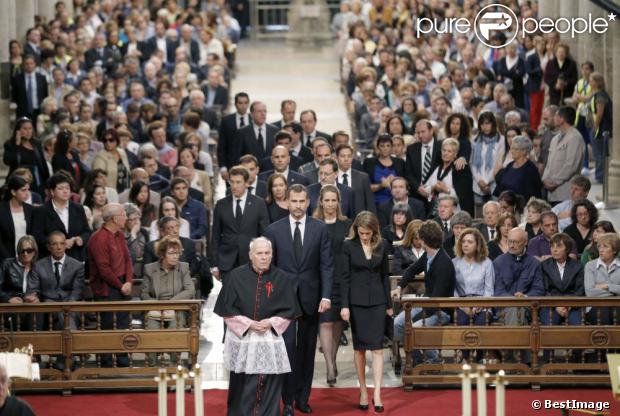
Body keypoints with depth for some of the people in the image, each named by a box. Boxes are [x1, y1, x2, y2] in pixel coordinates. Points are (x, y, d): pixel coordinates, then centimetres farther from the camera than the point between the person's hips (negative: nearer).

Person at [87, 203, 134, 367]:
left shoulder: (119, 235, 12)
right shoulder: (99, 238, -16)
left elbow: (127, 258, 13)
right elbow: (104, 268, -19)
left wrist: (128, 282, -2)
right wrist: (120, 286, -12)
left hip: (122, 286, 8)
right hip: (106, 289, -8)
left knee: (123, 325, 11)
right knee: (108, 326, -3)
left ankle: (123, 363, 18)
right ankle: (107, 364, 4)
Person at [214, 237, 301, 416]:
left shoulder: (282, 279, 1)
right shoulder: (236, 276, -1)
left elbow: (290, 310, 4)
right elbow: (226, 308, -1)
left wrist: (271, 323, -11)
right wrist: (248, 323, -12)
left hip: (271, 339, 0)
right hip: (241, 339, 0)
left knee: (269, 387, -2)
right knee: (244, 388, 2)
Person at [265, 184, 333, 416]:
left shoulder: (320, 229, 3)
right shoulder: (274, 230, 2)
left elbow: (327, 265, 1)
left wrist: (326, 296, -7)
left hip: (310, 298, 1)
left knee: (307, 350, 8)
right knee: (288, 347, -7)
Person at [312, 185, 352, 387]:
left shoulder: (347, 225, 7)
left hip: (342, 278, 2)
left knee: (338, 322, 9)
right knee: (325, 322, -10)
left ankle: (332, 361, 25)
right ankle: (330, 368, -13)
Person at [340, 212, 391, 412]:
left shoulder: (382, 246, 2)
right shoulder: (349, 245, -3)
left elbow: (385, 275, 8)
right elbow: (345, 277, -3)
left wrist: (389, 304, 9)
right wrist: (344, 305, -8)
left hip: (377, 300, 1)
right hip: (356, 300, -1)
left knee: (377, 347, -6)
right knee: (359, 348, 6)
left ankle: (377, 393, -9)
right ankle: (363, 391, 15)